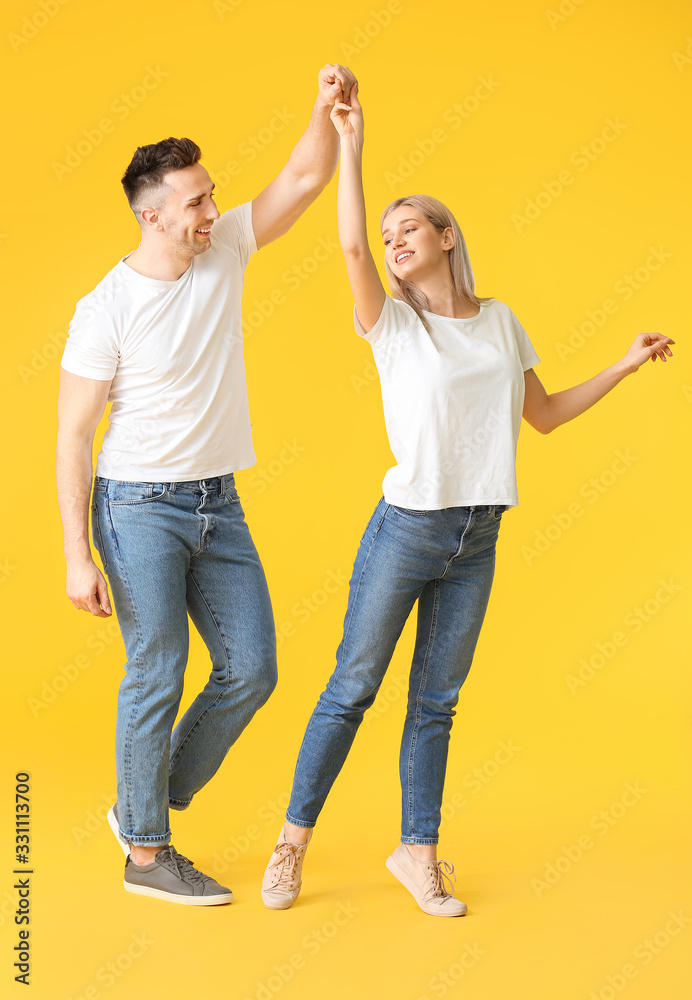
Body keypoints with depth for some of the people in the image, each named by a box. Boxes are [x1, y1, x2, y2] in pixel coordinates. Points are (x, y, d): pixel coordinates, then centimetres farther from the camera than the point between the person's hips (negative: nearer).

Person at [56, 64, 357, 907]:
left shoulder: (224, 252, 2)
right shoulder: (107, 308, -13)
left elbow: (306, 179, 1)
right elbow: (73, 435, -12)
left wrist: (329, 106, -19)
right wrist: (78, 556, -16)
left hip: (218, 504, 6)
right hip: (139, 507, -6)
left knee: (251, 669, 6)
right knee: (156, 677, -1)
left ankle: (148, 806, 25)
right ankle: (147, 854, 18)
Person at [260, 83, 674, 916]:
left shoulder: (500, 320, 9)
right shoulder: (391, 323, -3)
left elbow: (544, 415, 17)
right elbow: (351, 247, -21)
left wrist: (627, 364, 15)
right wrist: (350, 141, -20)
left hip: (477, 540, 3)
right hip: (406, 529, -3)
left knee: (436, 702, 11)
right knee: (351, 689, 3)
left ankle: (418, 850, 22)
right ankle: (293, 839, 18)